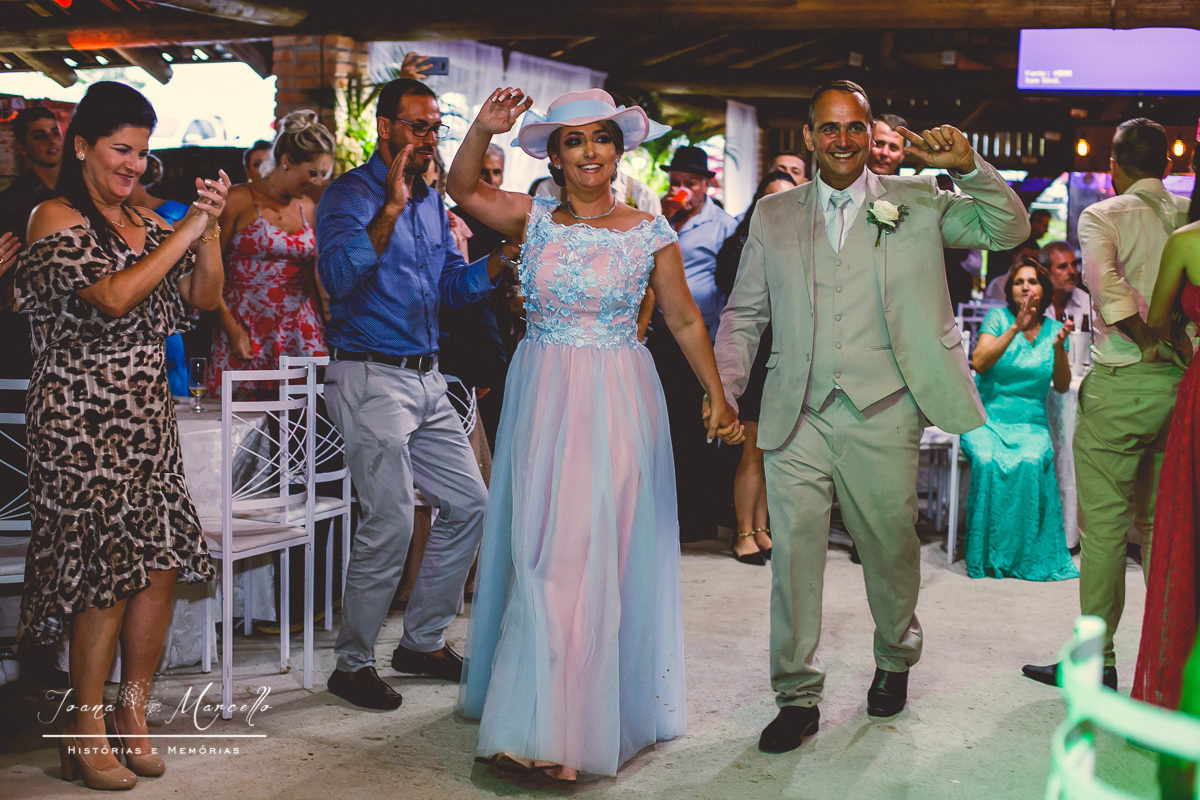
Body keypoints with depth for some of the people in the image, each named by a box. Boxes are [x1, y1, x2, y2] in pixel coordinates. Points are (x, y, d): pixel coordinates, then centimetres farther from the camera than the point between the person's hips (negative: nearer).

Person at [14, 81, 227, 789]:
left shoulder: (148, 220, 15)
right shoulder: (57, 218, -6)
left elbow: (205, 297, 10)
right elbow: (115, 297, -19)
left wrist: (210, 229, -4)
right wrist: (187, 229, -17)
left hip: (149, 413, 7)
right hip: (83, 419, -6)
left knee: (164, 565, 3)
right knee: (106, 571, -5)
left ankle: (132, 713, 18)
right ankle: (85, 734, 9)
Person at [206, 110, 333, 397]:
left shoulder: (309, 209, 14)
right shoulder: (239, 199, -1)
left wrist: (326, 328, 9)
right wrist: (231, 328, -12)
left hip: (301, 329, 4)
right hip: (246, 327, -4)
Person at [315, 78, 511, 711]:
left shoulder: (432, 201, 17)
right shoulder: (351, 194, -7)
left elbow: (454, 286, 17)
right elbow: (338, 275, -23)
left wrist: (505, 255, 1)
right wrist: (390, 209, -29)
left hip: (426, 379, 8)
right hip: (372, 377, -8)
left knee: (469, 504, 9)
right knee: (391, 522, -11)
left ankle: (423, 640, 23)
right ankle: (352, 664, 6)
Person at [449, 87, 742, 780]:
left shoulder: (650, 233, 0)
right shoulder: (534, 219, 5)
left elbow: (685, 320, 5)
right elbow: (462, 189, -5)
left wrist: (718, 396, 4)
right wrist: (484, 130, -20)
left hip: (617, 402, -2)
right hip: (541, 397, 2)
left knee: (597, 550, -2)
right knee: (540, 551, 6)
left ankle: (562, 727, 6)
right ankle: (544, 717, 21)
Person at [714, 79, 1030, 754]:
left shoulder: (915, 203, 8)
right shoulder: (773, 215, 12)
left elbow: (1010, 229, 4)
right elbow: (744, 314, 15)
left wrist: (968, 167, -12)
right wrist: (724, 393, 3)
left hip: (882, 416, 0)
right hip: (797, 419, 1)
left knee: (891, 548, 12)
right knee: (794, 555, -2)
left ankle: (895, 661, 38)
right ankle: (798, 697, 10)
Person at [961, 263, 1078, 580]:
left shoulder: (1053, 328, 9)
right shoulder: (999, 318, 1)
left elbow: (1062, 386, 4)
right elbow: (978, 363, -15)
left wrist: (1059, 347, -12)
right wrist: (1016, 329, -20)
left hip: (1031, 424, 2)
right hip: (987, 419, -1)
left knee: (1031, 462, -32)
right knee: (987, 461, -34)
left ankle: (1027, 556, -22)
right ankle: (986, 556, -22)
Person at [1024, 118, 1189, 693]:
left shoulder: (1103, 215, -4)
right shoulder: (1191, 216, 9)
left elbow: (1103, 277, -22)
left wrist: (1147, 342, -15)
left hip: (1121, 383, -5)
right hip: (1185, 383, 5)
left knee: (1104, 525, 2)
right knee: (1164, 525, 14)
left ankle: (1096, 662, 7)